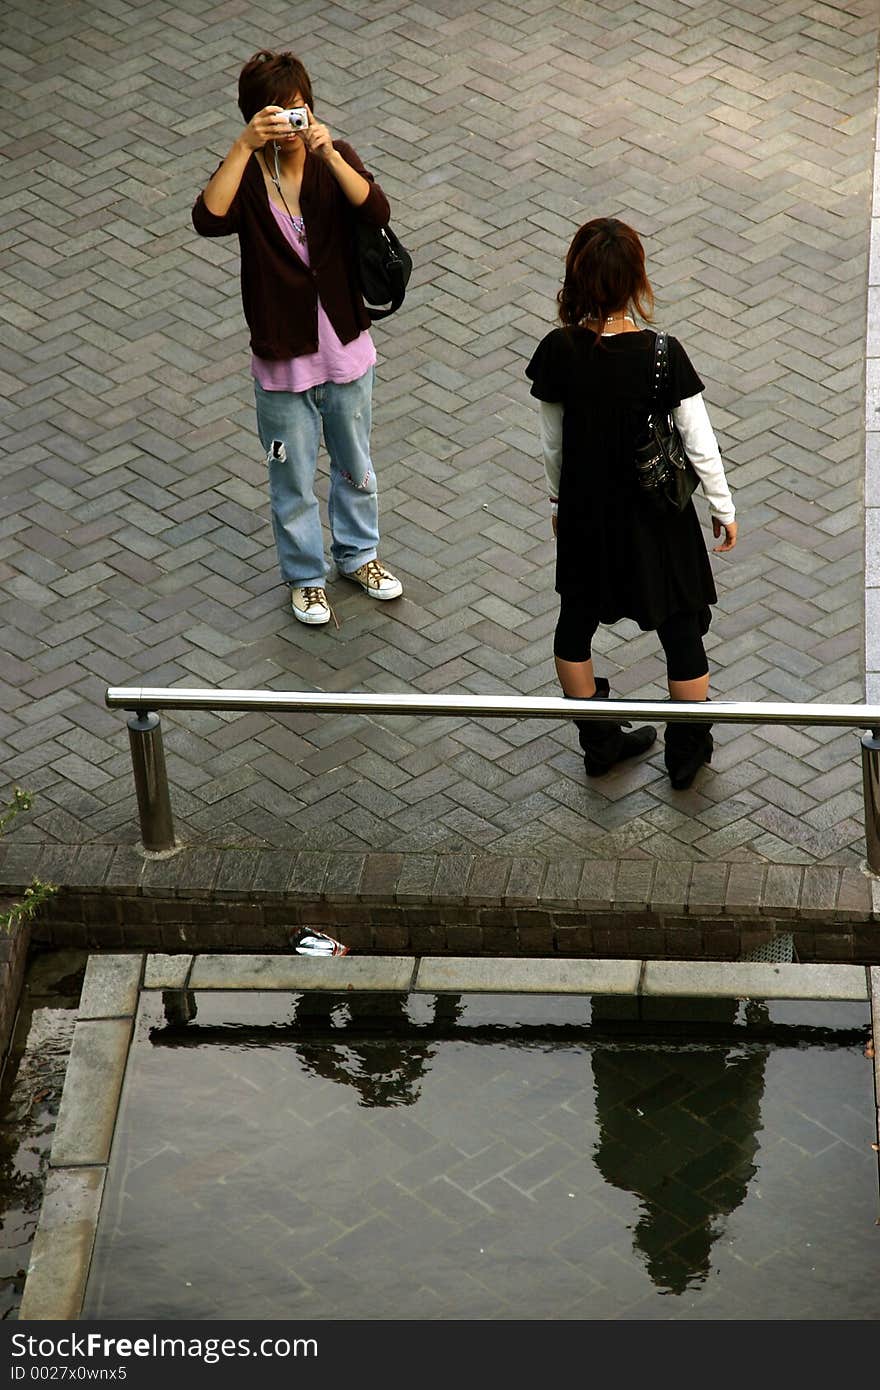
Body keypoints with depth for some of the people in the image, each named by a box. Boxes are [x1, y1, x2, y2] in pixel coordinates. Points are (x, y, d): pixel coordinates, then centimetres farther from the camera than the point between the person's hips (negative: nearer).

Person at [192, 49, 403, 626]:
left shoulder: (333, 157, -9)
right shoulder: (245, 172, -13)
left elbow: (377, 212, -27)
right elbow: (209, 219, -35)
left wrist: (327, 152, -38)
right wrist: (246, 145, -40)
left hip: (347, 350, 2)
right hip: (283, 359, -2)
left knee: (355, 467, 23)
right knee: (294, 480, 16)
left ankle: (358, 554, 46)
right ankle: (305, 576, 37)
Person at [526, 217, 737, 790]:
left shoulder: (558, 352, -16)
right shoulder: (661, 355, -24)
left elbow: (552, 446, -3)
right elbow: (701, 446, -15)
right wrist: (723, 509, 1)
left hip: (585, 512, 3)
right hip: (655, 516, -2)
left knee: (577, 618, 24)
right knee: (681, 626, 17)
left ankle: (600, 742, 38)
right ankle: (688, 752, 31)